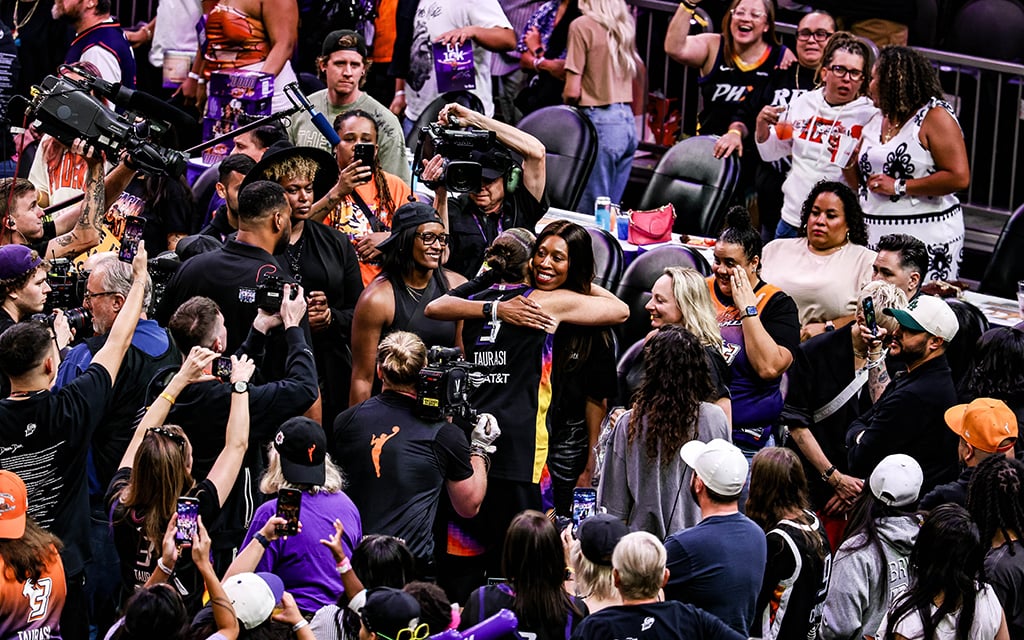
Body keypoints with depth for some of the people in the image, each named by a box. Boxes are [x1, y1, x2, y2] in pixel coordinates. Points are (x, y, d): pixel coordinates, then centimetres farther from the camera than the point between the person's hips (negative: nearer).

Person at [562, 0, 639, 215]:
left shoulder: (582, 26, -10)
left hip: (600, 120, -7)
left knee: (590, 211, -4)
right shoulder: (625, 25, 10)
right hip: (628, 121, 7)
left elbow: (572, 91, -12)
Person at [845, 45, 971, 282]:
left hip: (927, 239, -6)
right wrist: (847, 162, 3)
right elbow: (862, 184, 24)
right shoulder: (875, 121, 17)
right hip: (875, 236, 6)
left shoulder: (935, 116, -5)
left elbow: (959, 178, -15)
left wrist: (900, 187, -14)